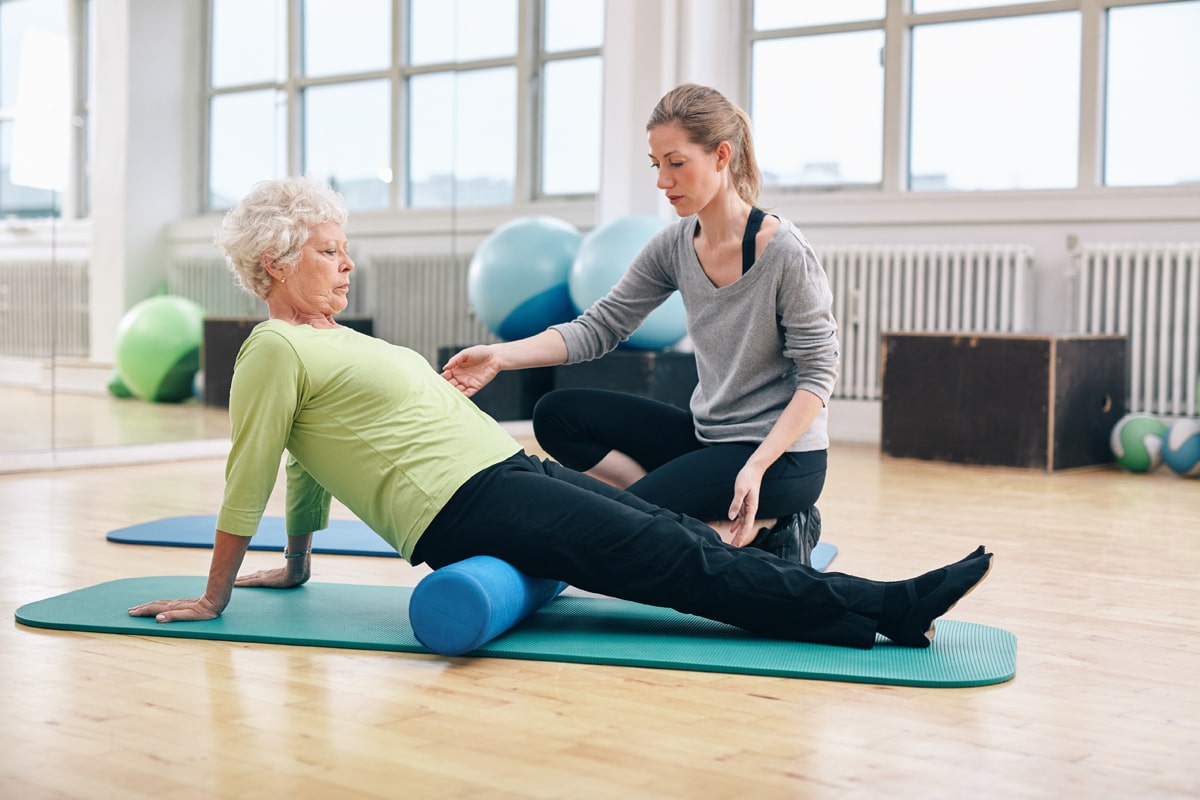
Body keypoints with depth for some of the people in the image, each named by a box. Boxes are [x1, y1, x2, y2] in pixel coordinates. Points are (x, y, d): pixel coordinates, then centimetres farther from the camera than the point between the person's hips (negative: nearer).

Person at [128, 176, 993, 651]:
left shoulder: (331, 338, 23)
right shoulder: (275, 350, -5)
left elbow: (310, 464, 28)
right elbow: (249, 477, -4)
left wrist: (296, 566, 31)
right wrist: (211, 599, -1)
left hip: (516, 473, 9)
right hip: (467, 510, -9)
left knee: (684, 537, -5)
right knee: (677, 560, -14)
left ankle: (884, 605, -8)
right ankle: (882, 609, -15)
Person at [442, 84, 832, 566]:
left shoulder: (785, 254, -18)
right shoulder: (675, 247, 0)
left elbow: (817, 375, -15)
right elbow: (600, 327, -1)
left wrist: (757, 467, -26)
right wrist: (501, 356, -14)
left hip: (782, 455, -8)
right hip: (709, 436, 8)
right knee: (558, 415, -3)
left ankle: (764, 530, -3)